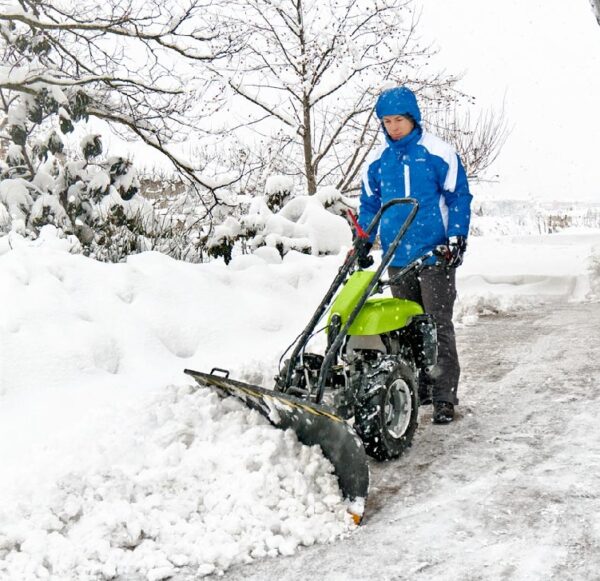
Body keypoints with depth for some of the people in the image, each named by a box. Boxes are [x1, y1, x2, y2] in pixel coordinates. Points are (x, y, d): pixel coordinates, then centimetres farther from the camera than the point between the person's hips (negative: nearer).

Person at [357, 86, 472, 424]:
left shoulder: (438, 153, -4)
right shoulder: (378, 161, 9)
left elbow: (459, 196, -1)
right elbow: (369, 205, 17)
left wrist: (457, 238, -9)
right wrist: (362, 245, 10)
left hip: (436, 256, -5)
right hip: (397, 259, 5)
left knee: (439, 326, -4)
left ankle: (444, 397, 0)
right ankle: (418, 389, 21)